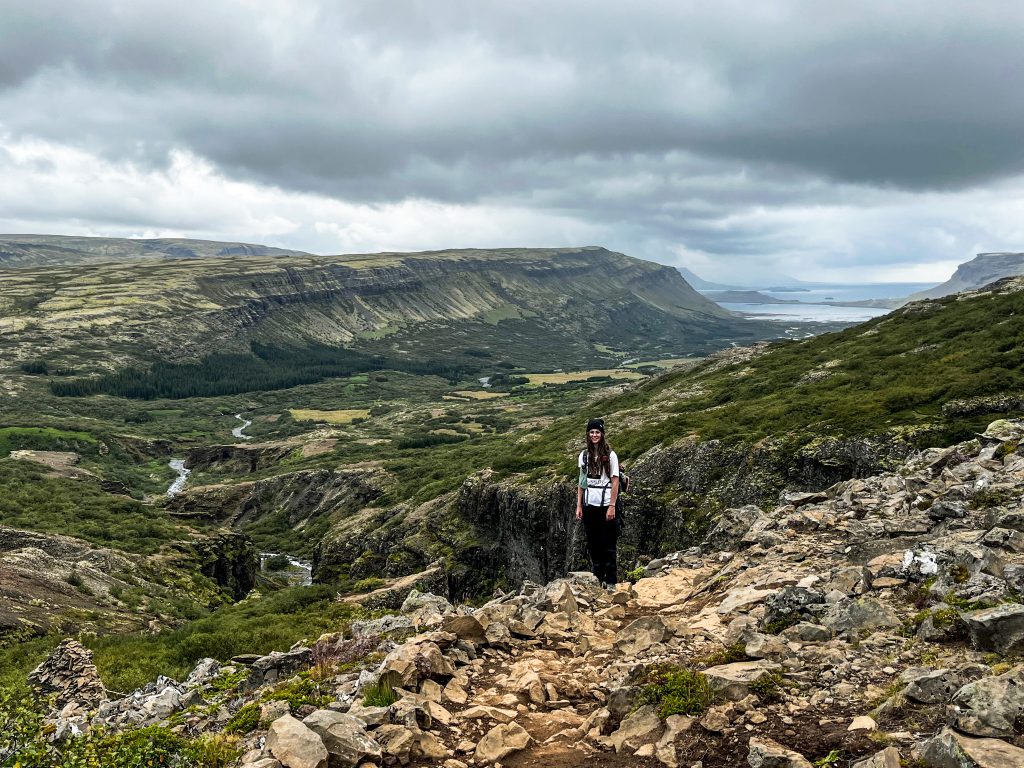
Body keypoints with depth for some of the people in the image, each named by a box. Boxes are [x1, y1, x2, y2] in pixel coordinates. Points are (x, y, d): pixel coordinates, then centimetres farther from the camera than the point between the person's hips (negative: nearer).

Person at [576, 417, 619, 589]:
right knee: (593, 544, 8)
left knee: (608, 544, -1)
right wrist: (579, 506, 7)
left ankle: (611, 581, 6)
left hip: (605, 504, -4)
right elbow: (582, 482, 11)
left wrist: (612, 506, -12)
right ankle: (597, 579, 18)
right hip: (589, 504, 4)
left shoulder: (610, 455, -3)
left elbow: (615, 481, -6)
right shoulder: (584, 455, 9)